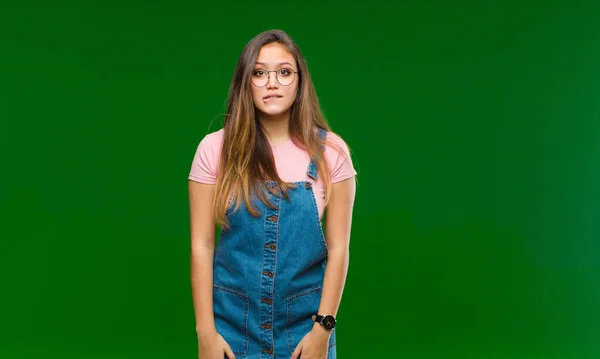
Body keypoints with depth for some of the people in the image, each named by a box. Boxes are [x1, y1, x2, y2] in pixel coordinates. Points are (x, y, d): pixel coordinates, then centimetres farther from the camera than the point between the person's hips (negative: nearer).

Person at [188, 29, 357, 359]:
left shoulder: (330, 151, -5)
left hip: (304, 322, 0)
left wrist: (323, 327, -9)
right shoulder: (215, 149, -5)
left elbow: (338, 248, -4)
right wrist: (206, 331, -8)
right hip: (233, 322, 0)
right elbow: (202, 246, -5)